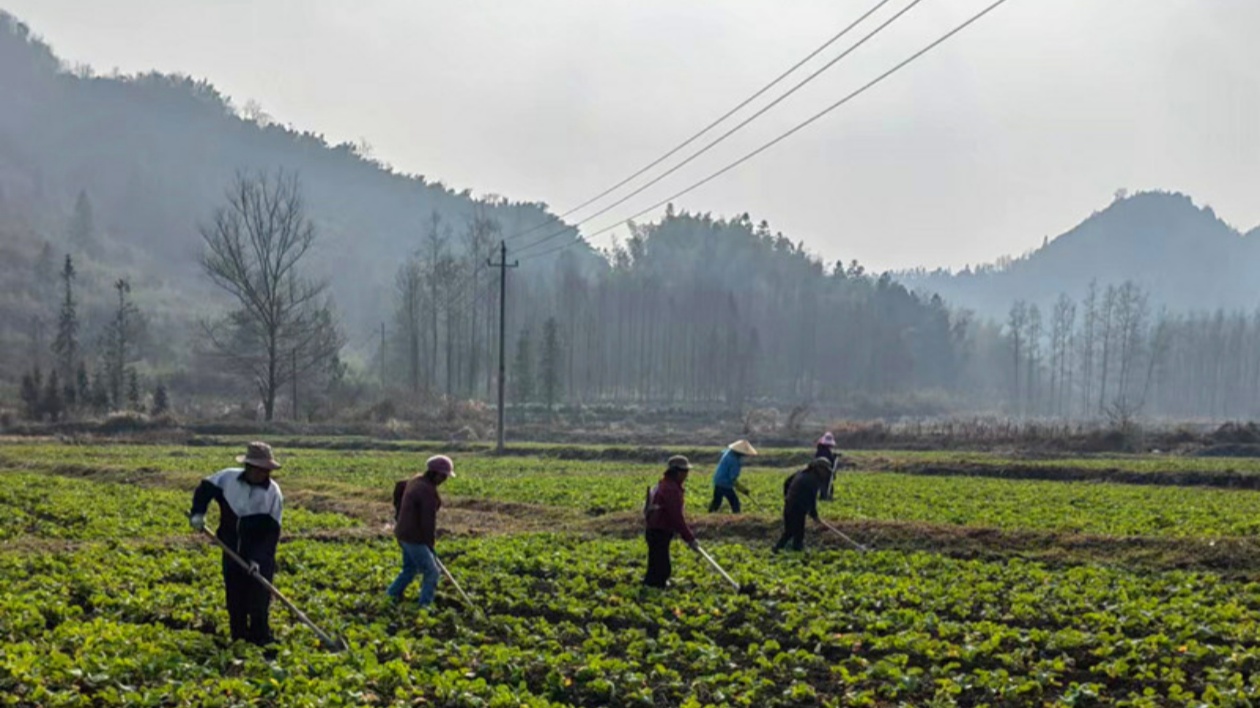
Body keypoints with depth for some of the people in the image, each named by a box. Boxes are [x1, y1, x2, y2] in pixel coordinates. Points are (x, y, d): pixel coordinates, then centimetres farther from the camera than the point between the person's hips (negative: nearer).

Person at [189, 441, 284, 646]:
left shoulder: (273, 493, -14)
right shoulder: (228, 478, -8)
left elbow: (271, 532, -14)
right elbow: (205, 488, 9)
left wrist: (259, 558, -21)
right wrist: (198, 512, -7)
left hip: (259, 553, -3)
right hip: (232, 550, 3)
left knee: (259, 599, -5)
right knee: (234, 598, 11)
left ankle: (260, 639, 5)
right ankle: (238, 639, 25)